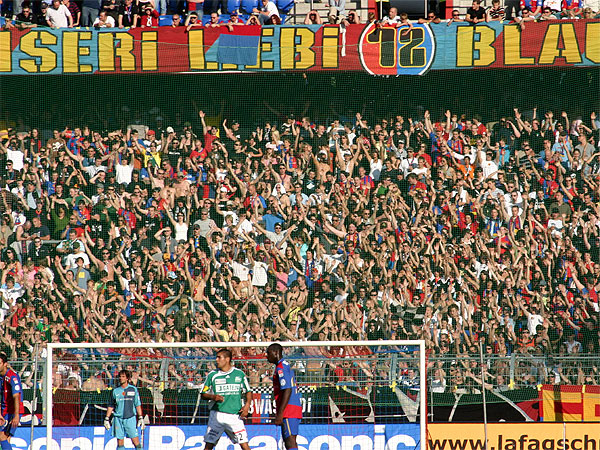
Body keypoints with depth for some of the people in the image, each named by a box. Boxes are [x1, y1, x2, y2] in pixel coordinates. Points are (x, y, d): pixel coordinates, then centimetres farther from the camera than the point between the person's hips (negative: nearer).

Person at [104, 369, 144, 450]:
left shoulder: (133, 389, 4)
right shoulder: (115, 391, 7)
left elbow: (138, 404, 6)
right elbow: (111, 406, 13)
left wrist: (140, 418, 1)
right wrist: (106, 419, 9)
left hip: (130, 418, -1)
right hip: (118, 419, 1)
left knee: (136, 441, -7)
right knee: (120, 443, 1)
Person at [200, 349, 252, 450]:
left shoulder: (239, 374, 6)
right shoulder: (212, 375, 5)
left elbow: (248, 392, 15)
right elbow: (203, 395, 8)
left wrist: (247, 405, -3)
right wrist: (213, 397, -13)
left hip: (235, 415, 0)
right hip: (216, 414, 0)